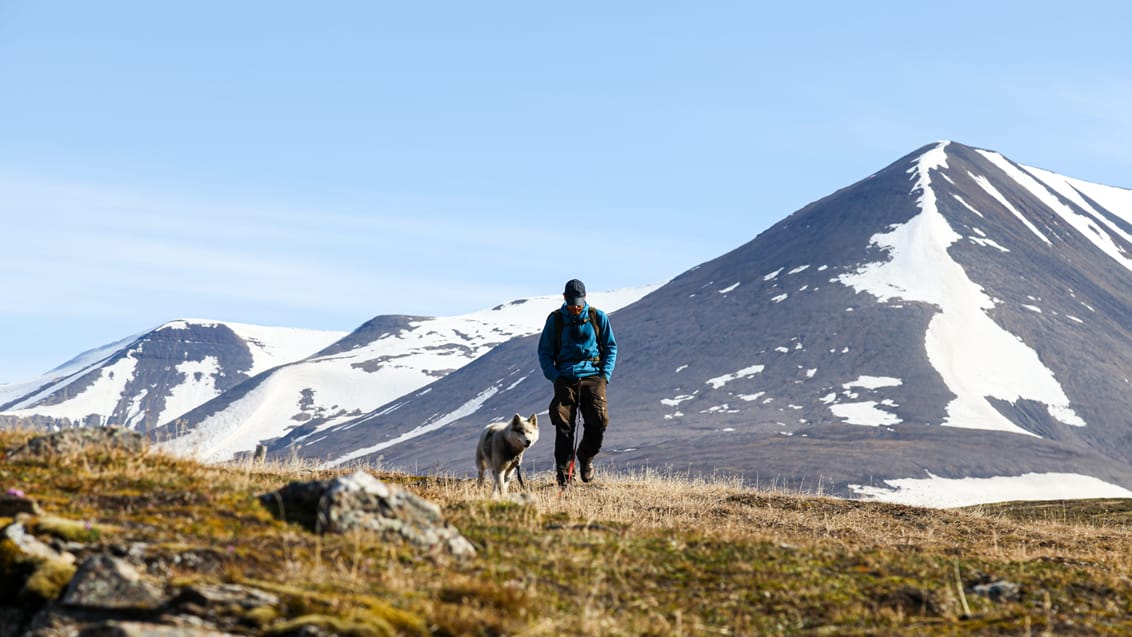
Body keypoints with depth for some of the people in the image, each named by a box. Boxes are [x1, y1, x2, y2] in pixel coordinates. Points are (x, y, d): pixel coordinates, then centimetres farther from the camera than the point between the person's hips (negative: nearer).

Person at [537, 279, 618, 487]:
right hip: (565, 378, 0)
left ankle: (586, 458, 15)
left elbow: (611, 346, 14)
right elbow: (544, 351, 12)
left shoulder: (598, 317, 7)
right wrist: (553, 376, -3)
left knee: (598, 422, -13)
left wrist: (605, 374, 2)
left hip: (592, 377, 0)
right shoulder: (555, 320, 6)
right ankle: (564, 474, -6)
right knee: (563, 425, -11)